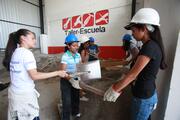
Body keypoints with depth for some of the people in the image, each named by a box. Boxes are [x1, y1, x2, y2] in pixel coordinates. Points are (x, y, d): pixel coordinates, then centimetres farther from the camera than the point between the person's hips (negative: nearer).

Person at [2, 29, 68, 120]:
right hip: (25, 94, -8)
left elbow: (21, 72, 6)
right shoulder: (26, 53, -19)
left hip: (14, 92, 8)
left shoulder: (14, 52, 7)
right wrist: (57, 73, -23)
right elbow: (34, 76, -24)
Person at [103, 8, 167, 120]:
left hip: (143, 97, -8)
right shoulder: (152, 45, 4)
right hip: (148, 93, 8)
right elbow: (138, 74, 7)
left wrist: (114, 89, -14)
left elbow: (132, 75, -24)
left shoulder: (149, 47, -25)